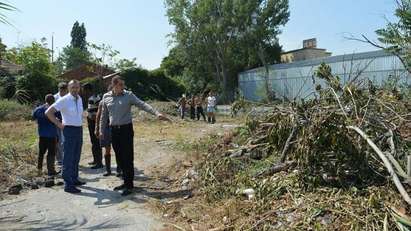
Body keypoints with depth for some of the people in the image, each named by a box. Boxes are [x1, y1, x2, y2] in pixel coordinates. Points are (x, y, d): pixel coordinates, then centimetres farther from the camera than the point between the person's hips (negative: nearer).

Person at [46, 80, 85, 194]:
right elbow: (48, 112, -16)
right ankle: (68, 184, 0)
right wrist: (59, 124, -14)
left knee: (76, 157, 16)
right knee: (68, 158, -4)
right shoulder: (64, 100, -12)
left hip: (79, 129, 7)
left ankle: (74, 179, 30)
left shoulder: (79, 99, 8)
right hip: (69, 130, -7)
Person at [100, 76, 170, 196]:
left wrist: (157, 113, -28)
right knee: (120, 158, 11)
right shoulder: (106, 97, 6)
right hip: (114, 130, 4)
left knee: (128, 158, -3)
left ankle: (129, 185, 6)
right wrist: (101, 130, 12)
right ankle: (125, 182, 25)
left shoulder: (129, 95, -4)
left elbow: (142, 105, -15)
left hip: (126, 129, -4)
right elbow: (104, 115, 13)